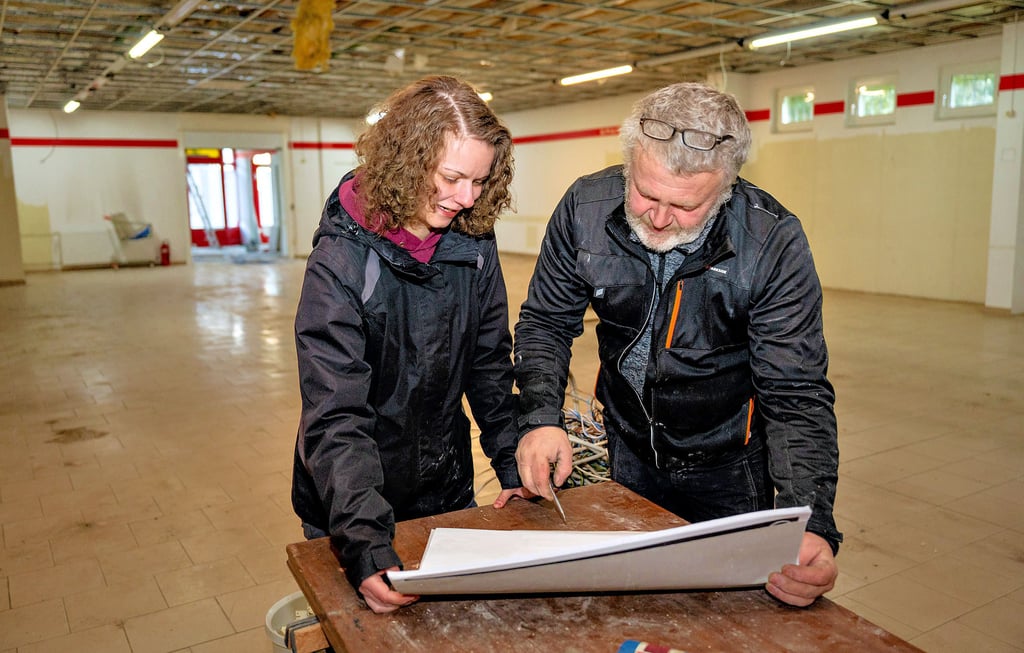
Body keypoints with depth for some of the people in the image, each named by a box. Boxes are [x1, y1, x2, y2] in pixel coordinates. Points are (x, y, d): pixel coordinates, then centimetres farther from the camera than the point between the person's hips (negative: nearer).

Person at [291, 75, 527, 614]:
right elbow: (336, 416, -28)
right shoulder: (342, 260, -23)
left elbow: (490, 367, 1)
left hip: (449, 492, 5)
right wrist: (364, 541, -38)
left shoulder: (473, 242, -8)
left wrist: (513, 466, -4)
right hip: (352, 504, -4)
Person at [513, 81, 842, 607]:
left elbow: (796, 396, -23)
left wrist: (810, 522, -37)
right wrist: (540, 419, -22)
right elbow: (546, 321, -6)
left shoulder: (773, 244, -26)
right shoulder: (586, 208, -19)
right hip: (626, 452, 3)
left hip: (729, 470, -2)